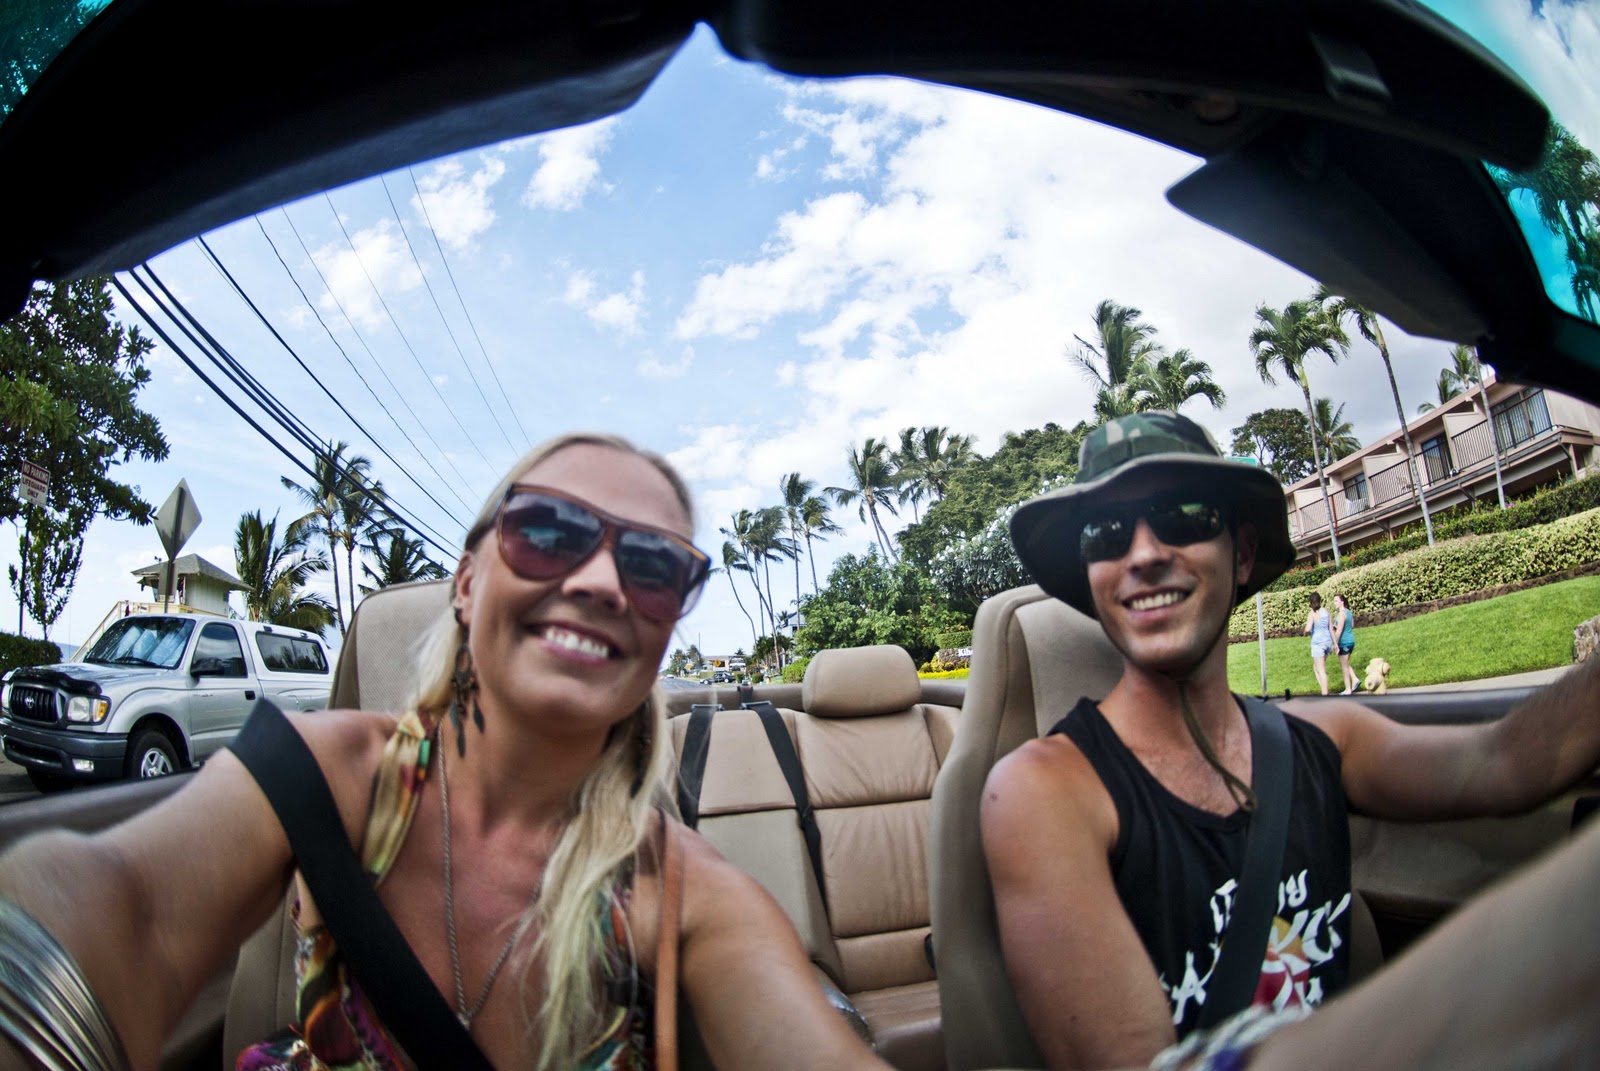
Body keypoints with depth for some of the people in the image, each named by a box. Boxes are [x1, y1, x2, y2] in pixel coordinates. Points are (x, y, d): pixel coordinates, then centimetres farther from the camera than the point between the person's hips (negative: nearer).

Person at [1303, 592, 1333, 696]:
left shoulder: (1312, 614, -14)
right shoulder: (1326, 611, 5)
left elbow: (1308, 629, -26)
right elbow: (1331, 628, 10)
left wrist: (1306, 633, -3)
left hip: (1318, 643, -7)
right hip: (1328, 641, 7)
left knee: (1321, 671, 0)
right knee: (1315, 667, 20)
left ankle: (1325, 694, 2)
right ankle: (1325, 689, 16)